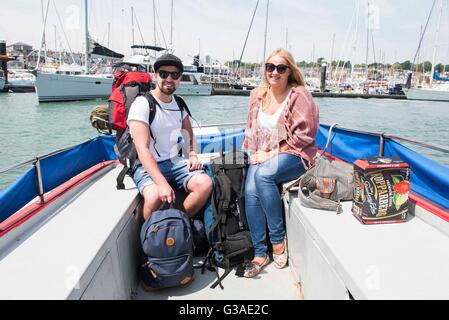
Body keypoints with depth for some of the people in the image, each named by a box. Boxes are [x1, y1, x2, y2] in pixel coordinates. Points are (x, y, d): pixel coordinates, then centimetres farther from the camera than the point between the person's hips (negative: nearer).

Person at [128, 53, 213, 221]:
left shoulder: (179, 103, 10)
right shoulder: (142, 104, -12)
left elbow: (189, 132, 23)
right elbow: (143, 149, -22)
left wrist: (192, 155, 0)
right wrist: (162, 183, -34)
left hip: (174, 161, 6)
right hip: (146, 166, -6)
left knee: (205, 184, -20)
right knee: (155, 196, -35)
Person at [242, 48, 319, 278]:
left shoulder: (299, 95, -7)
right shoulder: (258, 95, 11)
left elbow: (305, 134, -12)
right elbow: (251, 130, 17)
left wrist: (274, 153, -13)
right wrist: (256, 153, 0)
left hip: (293, 155, -5)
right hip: (263, 156, 5)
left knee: (263, 174, -35)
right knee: (251, 192, -22)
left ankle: (278, 239, -15)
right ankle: (260, 253, -8)